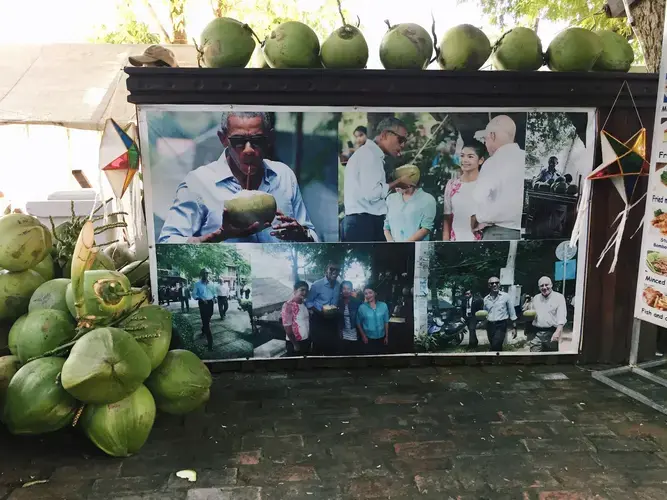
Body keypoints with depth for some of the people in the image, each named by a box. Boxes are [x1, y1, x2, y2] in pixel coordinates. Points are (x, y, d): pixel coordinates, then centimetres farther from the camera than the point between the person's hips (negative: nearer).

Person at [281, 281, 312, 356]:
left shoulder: (304, 304, 3)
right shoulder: (288, 306, -20)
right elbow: (287, 328, -19)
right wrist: (295, 344, -15)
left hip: (306, 340, 7)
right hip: (295, 342, -7)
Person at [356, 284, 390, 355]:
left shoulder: (383, 305, -3)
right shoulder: (362, 307, -6)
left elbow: (386, 322, 2)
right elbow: (358, 323, 2)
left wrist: (387, 336, 3)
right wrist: (363, 336, -5)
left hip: (381, 338, 1)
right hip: (368, 339, -1)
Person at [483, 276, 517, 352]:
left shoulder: (506, 296, -3)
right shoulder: (486, 299, 7)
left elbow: (512, 313, 1)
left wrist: (514, 328, -1)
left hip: (501, 325, -4)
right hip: (490, 325, 4)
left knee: (495, 347, -19)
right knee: (497, 347, 12)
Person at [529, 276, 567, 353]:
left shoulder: (559, 297, -2)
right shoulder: (535, 298, 13)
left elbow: (561, 317, -12)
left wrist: (558, 332, -26)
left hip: (551, 333, -3)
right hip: (536, 333, 3)